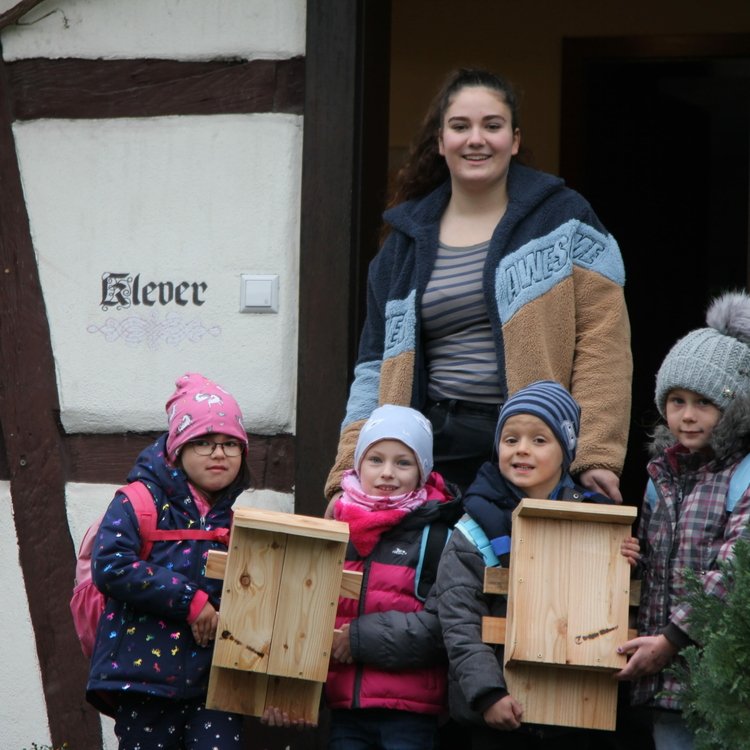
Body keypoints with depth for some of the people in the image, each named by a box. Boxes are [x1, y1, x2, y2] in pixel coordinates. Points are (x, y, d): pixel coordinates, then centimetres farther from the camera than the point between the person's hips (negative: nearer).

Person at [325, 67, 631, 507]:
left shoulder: (562, 218, 4)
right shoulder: (408, 238, 15)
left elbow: (603, 340, -4)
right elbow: (378, 368, 15)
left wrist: (597, 454, -15)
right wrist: (351, 473, 4)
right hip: (436, 450, 3)